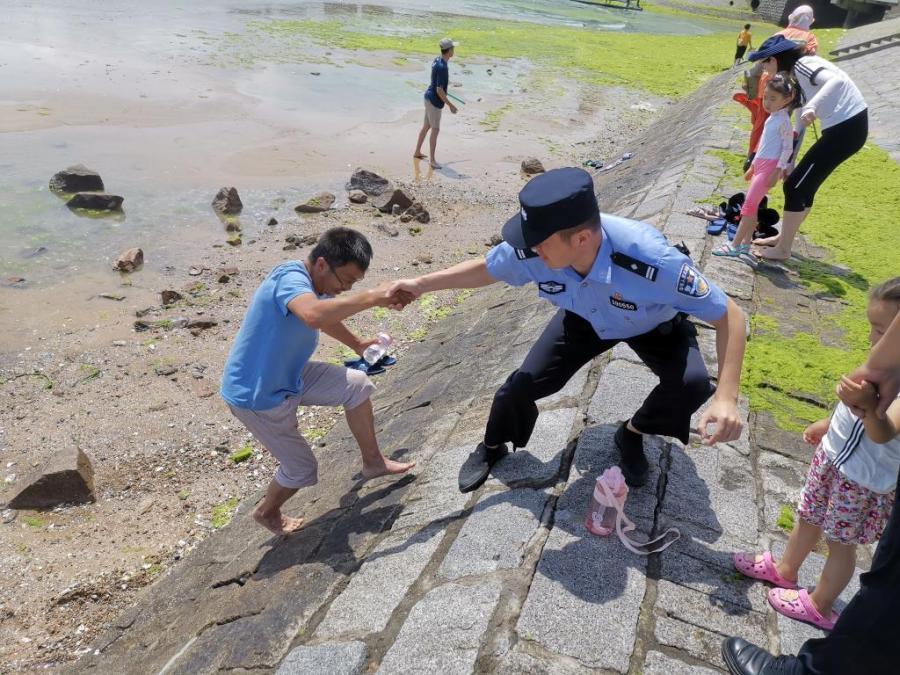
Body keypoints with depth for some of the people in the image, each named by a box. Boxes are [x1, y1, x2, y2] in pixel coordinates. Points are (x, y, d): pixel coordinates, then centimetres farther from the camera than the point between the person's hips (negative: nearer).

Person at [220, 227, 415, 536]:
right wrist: (372, 297, -50)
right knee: (301, 469, 7)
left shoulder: (315, 283, -1)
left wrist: (358, 345, 30)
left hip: (287, 375, 9)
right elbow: (314, 315, -55)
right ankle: (267, 512, 37)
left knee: (356, 385, 3)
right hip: (255, 395, -9)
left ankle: (372, 461, 18)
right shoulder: (291, 278, -31)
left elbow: (327, 316, 23)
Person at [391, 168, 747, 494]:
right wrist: (421, 284, -13)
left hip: (654, 326, -2)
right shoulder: (532, 250, -34)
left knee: (693, 383, -28)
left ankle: (632, 433, 5)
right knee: (523, 384, -4)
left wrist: (726, 397, -46)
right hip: (585, 319, 3)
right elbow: (486, 269, -10)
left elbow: (729, 314, -36)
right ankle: (492, 448, 30)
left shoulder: (651, 259, -45)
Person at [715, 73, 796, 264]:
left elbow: (788, 148, -15)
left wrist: (778, 171, -20)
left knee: (749, 204, -10)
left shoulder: (784, 121, -13)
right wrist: (752, 166, 24)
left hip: (770, 167, -9)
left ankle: (735, 245, -9)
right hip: (761, 165, 9)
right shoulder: (771, 118, 14)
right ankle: (745, 245, 12)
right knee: (752, 205, 8)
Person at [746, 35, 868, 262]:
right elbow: (800, 122, 20)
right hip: (842, 126, 10)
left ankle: (782, 250, 7)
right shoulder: (798, 76, 17)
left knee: (795, 185, -3)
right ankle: (784, 238, 32)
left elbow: (837, 80, -32)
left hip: (847, 127, -10)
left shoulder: (803, 65, -13)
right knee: (803, 184, 18)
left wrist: (813, 107, -46)